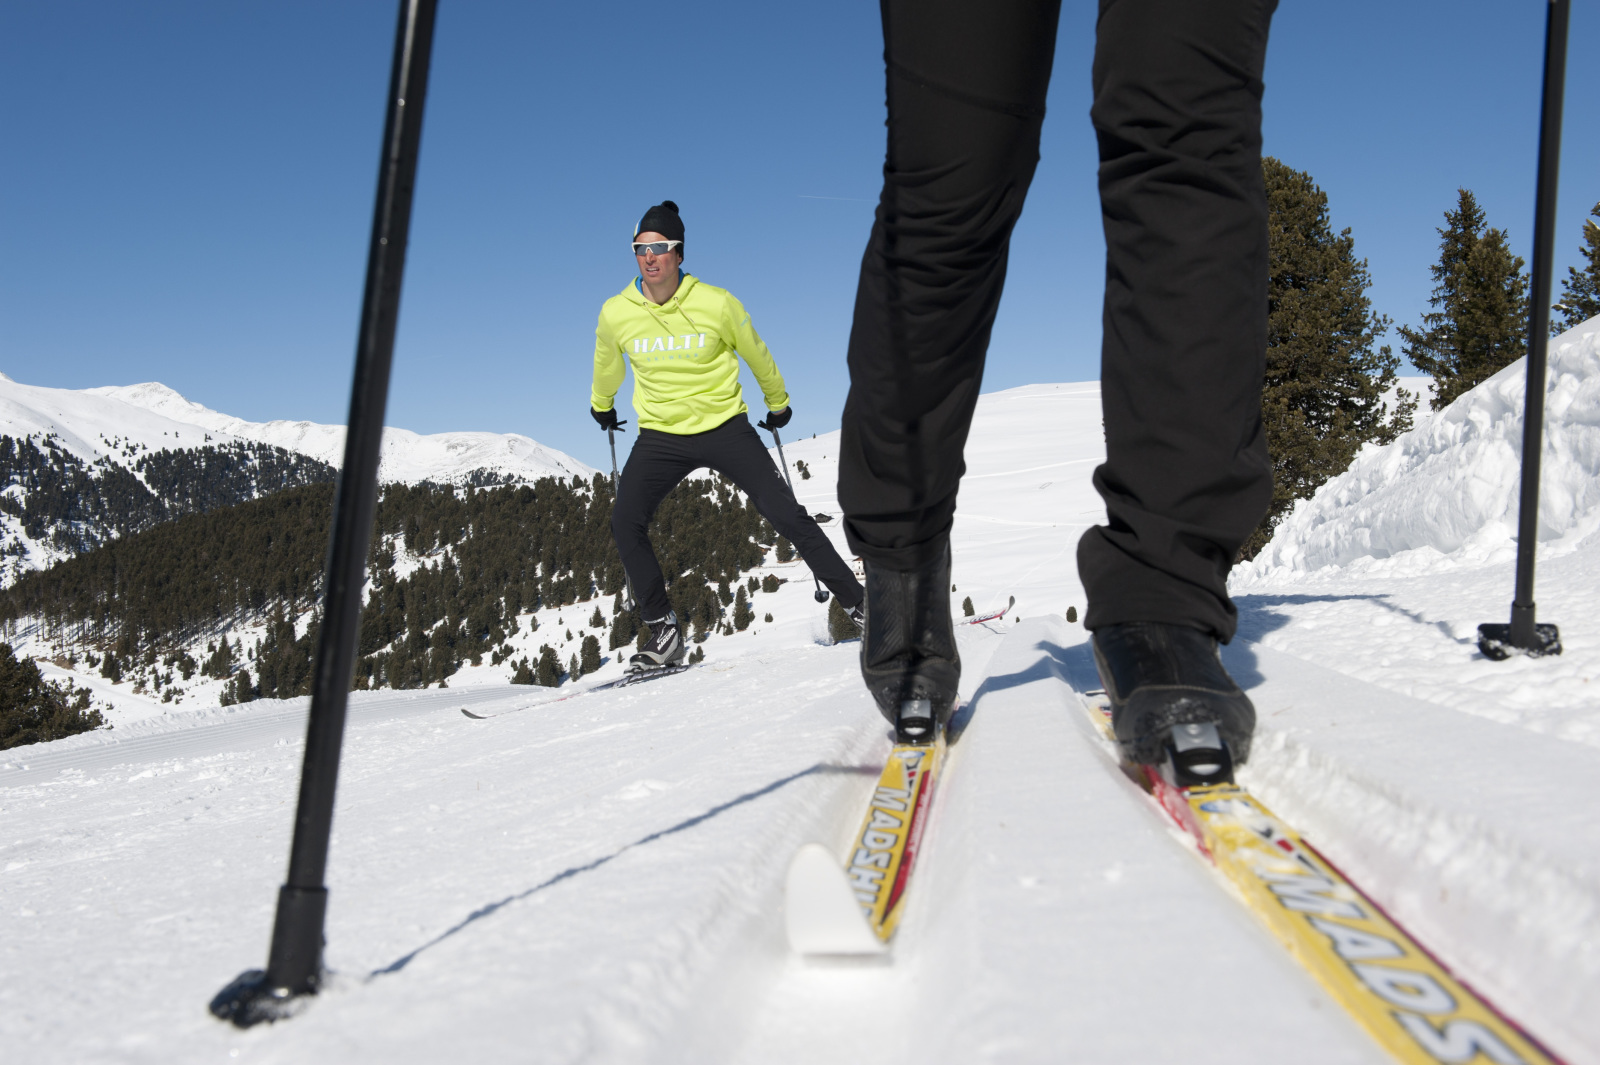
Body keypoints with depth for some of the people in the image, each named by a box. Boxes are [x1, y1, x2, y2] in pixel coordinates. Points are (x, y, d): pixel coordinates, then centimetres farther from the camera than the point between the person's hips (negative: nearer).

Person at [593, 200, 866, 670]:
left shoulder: (717, 304, -13)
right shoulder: (616, 313, -7)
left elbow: (755, 354, 6)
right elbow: (607, 364, 17)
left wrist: (778, 403, 20)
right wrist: (601, 405, 34)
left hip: (724, 428, -2)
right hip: (660, 436, 2)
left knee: (785, 515, -7)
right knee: (625, 523, -16)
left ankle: (858, 602, 5)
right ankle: (664, 630, -3)